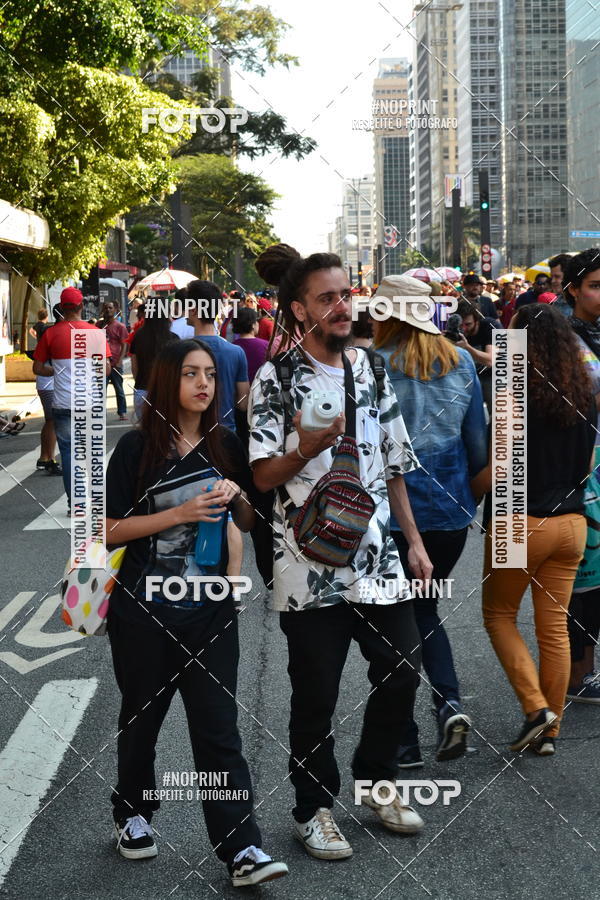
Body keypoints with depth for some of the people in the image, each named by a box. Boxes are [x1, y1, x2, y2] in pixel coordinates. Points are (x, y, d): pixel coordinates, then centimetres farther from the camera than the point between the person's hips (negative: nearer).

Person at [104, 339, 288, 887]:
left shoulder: (227, 447, 5)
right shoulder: (137, 448, -5)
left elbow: (251, 524, 13)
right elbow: (110, 530, -9)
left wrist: (238, 498, -9)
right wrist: (182, 512, -19)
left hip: (210, 612, 2)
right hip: (144, 610, -2)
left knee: (219, 728, -2)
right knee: (142, 719, 14)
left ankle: (242, 851, -3)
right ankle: (133, 816, 36)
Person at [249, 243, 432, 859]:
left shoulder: (370, 372, 10)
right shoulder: (275, 380, -7)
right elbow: (263, 477, -9)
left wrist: (413, 540, 11)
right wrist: (306, 449, -28)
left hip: (377, 558, 5)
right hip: (310, 566, -5)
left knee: (401, 673, 9)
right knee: (316, 696, 4)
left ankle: (377, 782, 32)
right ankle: (314, 809, 23)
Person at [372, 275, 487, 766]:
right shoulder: (461, 362, 1)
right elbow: (478, 443, 7)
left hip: (392, 513, -4)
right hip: (451, 510, 4)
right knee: (426, 610, 22)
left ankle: (405, 740, 13)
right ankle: (449, 700, 1)